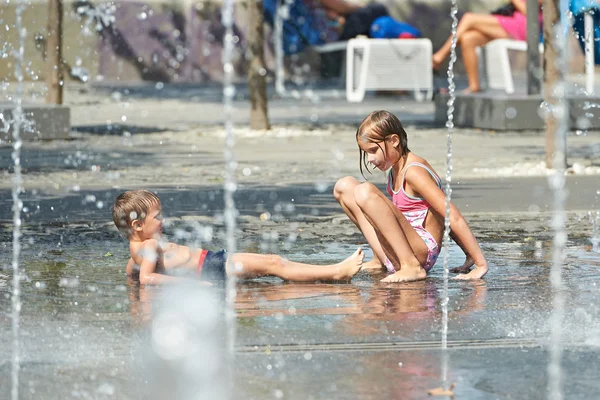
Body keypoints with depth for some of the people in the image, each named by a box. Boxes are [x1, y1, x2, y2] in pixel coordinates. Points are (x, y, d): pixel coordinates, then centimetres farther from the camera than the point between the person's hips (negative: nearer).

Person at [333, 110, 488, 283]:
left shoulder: (413, 172, -16)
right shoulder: (395, 169, 13)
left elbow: (453, 217, -20)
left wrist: (481, 264, -22)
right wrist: (470, 257, 14)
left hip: (421, 253, -10)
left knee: (364, 192, -29)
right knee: (344, 186, 14)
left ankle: (411, 267, -23)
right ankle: (380, 261, 9)